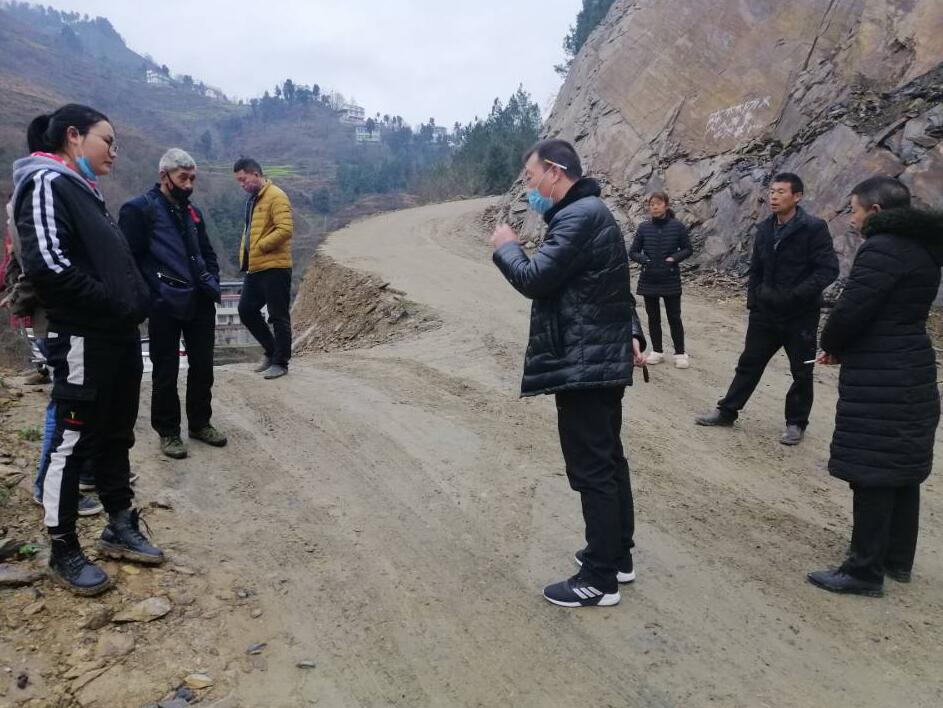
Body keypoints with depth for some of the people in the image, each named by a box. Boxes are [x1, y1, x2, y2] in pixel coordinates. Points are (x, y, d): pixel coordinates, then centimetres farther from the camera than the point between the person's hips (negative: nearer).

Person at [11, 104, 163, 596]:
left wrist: (135, 303, 8)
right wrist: (112, 304, -15)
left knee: (116, 437, 16)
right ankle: (64, 552, 13)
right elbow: (48, 264, -22)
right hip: (83, 340, -9)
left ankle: (120, 528, 28)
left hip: (120, 336, 9)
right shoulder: (46, 183, -10)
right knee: (73, 442, 1)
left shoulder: (83, 190, 19)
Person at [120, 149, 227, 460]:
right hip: (165, 306, -6)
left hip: (201, 303, 7)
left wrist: (212, 283, 9)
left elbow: (208, 253, 24)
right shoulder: (140, 208, -6)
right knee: (166, 371, 4)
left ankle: (200, 423, 27)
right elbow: (130, 258, -12)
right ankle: (168, 432, 16)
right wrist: (153, 293, -15)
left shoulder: (192, 212, 16)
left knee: (202, 366, 12)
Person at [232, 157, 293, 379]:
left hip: (274, 267, -9)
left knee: (278, 316, -2)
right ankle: (271, 350, 25)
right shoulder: (252, 199, 17)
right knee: (246, 310, 12)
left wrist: (260, 247, -16)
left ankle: (280, 362, 8)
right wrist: (245, 255, 12)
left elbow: (285, 229, -20)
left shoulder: (276, 196, -11)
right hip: (255, 267, 9)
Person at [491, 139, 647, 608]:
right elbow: (613, 287, 22)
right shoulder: (588, 212, 17)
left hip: (583, 364, -11)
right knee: (608, 461, 17)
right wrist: (630, 333, 13)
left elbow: (533, 280, -20)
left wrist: (506, 246, -2)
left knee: (591, 470, -3)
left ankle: (599, 579, 7)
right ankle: (618, 557, 29)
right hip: (601, 359, 11)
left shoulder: (579, 217, -17)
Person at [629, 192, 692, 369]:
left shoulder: (677, 226, -6)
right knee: (653, 317, 11)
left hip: (671, 280, -2)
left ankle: (680, 353, 14)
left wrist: (674, 258, -14)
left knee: (674, 317, 4)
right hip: (649, 280, 2)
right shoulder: (644, 228, -1)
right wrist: (644, 259, -14)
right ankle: (657, 351, 24)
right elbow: (632, 252, 4)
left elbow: (688, 249, 2)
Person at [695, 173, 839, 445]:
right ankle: (727, 411, 24)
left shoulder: (814, 228, -13)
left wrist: (795, 296, -25)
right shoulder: (764, 229, 6)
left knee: (801, 372, 8)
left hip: (800, 315, -5)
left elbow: (828, 269, -18)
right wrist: (753, 299, 8)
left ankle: (796, 423, 23)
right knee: (749, 363, 13)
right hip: (766, 312, 5)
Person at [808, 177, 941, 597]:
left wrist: (831, 346, -1)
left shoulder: (883, 248, -18)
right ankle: (898, 560, 30)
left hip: (879, 383, -10)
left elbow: (849, 311, -22)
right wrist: (843, 348, 9)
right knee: (903, 471, 17)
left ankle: (865, 571, 9)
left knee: (872, 476, -1)